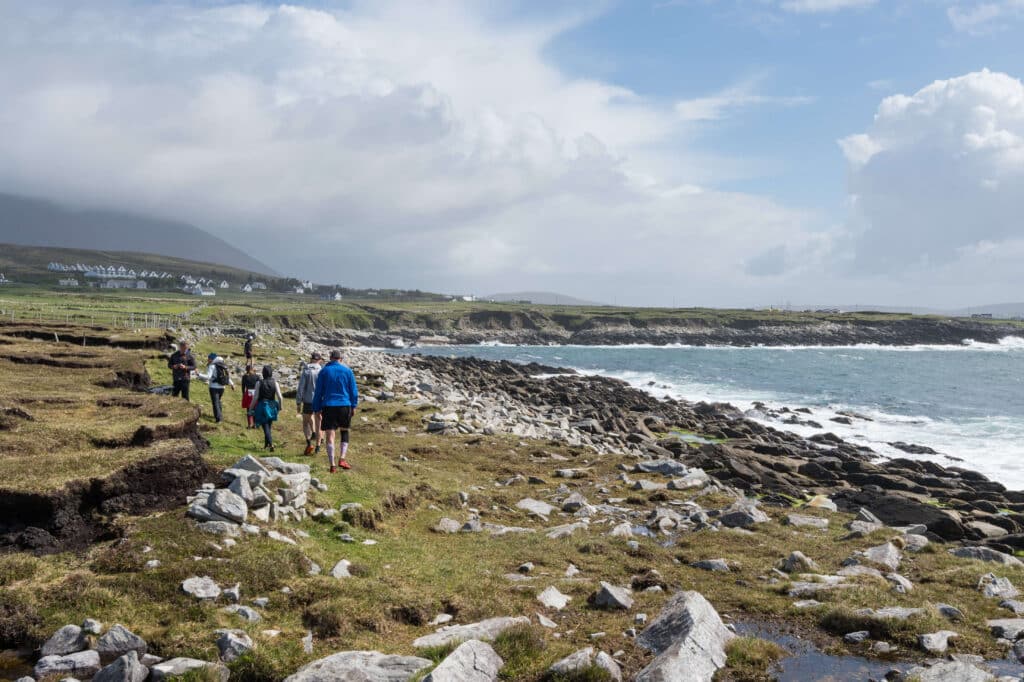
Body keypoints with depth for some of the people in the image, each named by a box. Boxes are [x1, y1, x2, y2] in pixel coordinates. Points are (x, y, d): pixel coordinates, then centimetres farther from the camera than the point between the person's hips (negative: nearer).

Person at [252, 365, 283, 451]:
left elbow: (256, 397, -10)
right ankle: (266, 444, 31)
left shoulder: (259, 383, -9)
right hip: (271, 407, 3)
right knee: (269, 426, 20)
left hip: (262, 406, -3)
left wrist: (252, 408, 0)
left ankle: (271, 444, -20)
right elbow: (280, 397, -9)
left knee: (266, 427, -2)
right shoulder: (275, 383, -4)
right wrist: (279, 407, 8)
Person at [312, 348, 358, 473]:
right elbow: (354, 391, 5)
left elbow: (318, 392, 4)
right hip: (345, 405, 1)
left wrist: (317, 409, 9)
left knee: (330, 435, 1)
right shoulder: (347, 371, 2)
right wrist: (353, 406, 14)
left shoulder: (324, 371, 3)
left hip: (328, 406, 0)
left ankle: (332, 465, -2)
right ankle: (342, 458, 3)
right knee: (344, 431, 19)